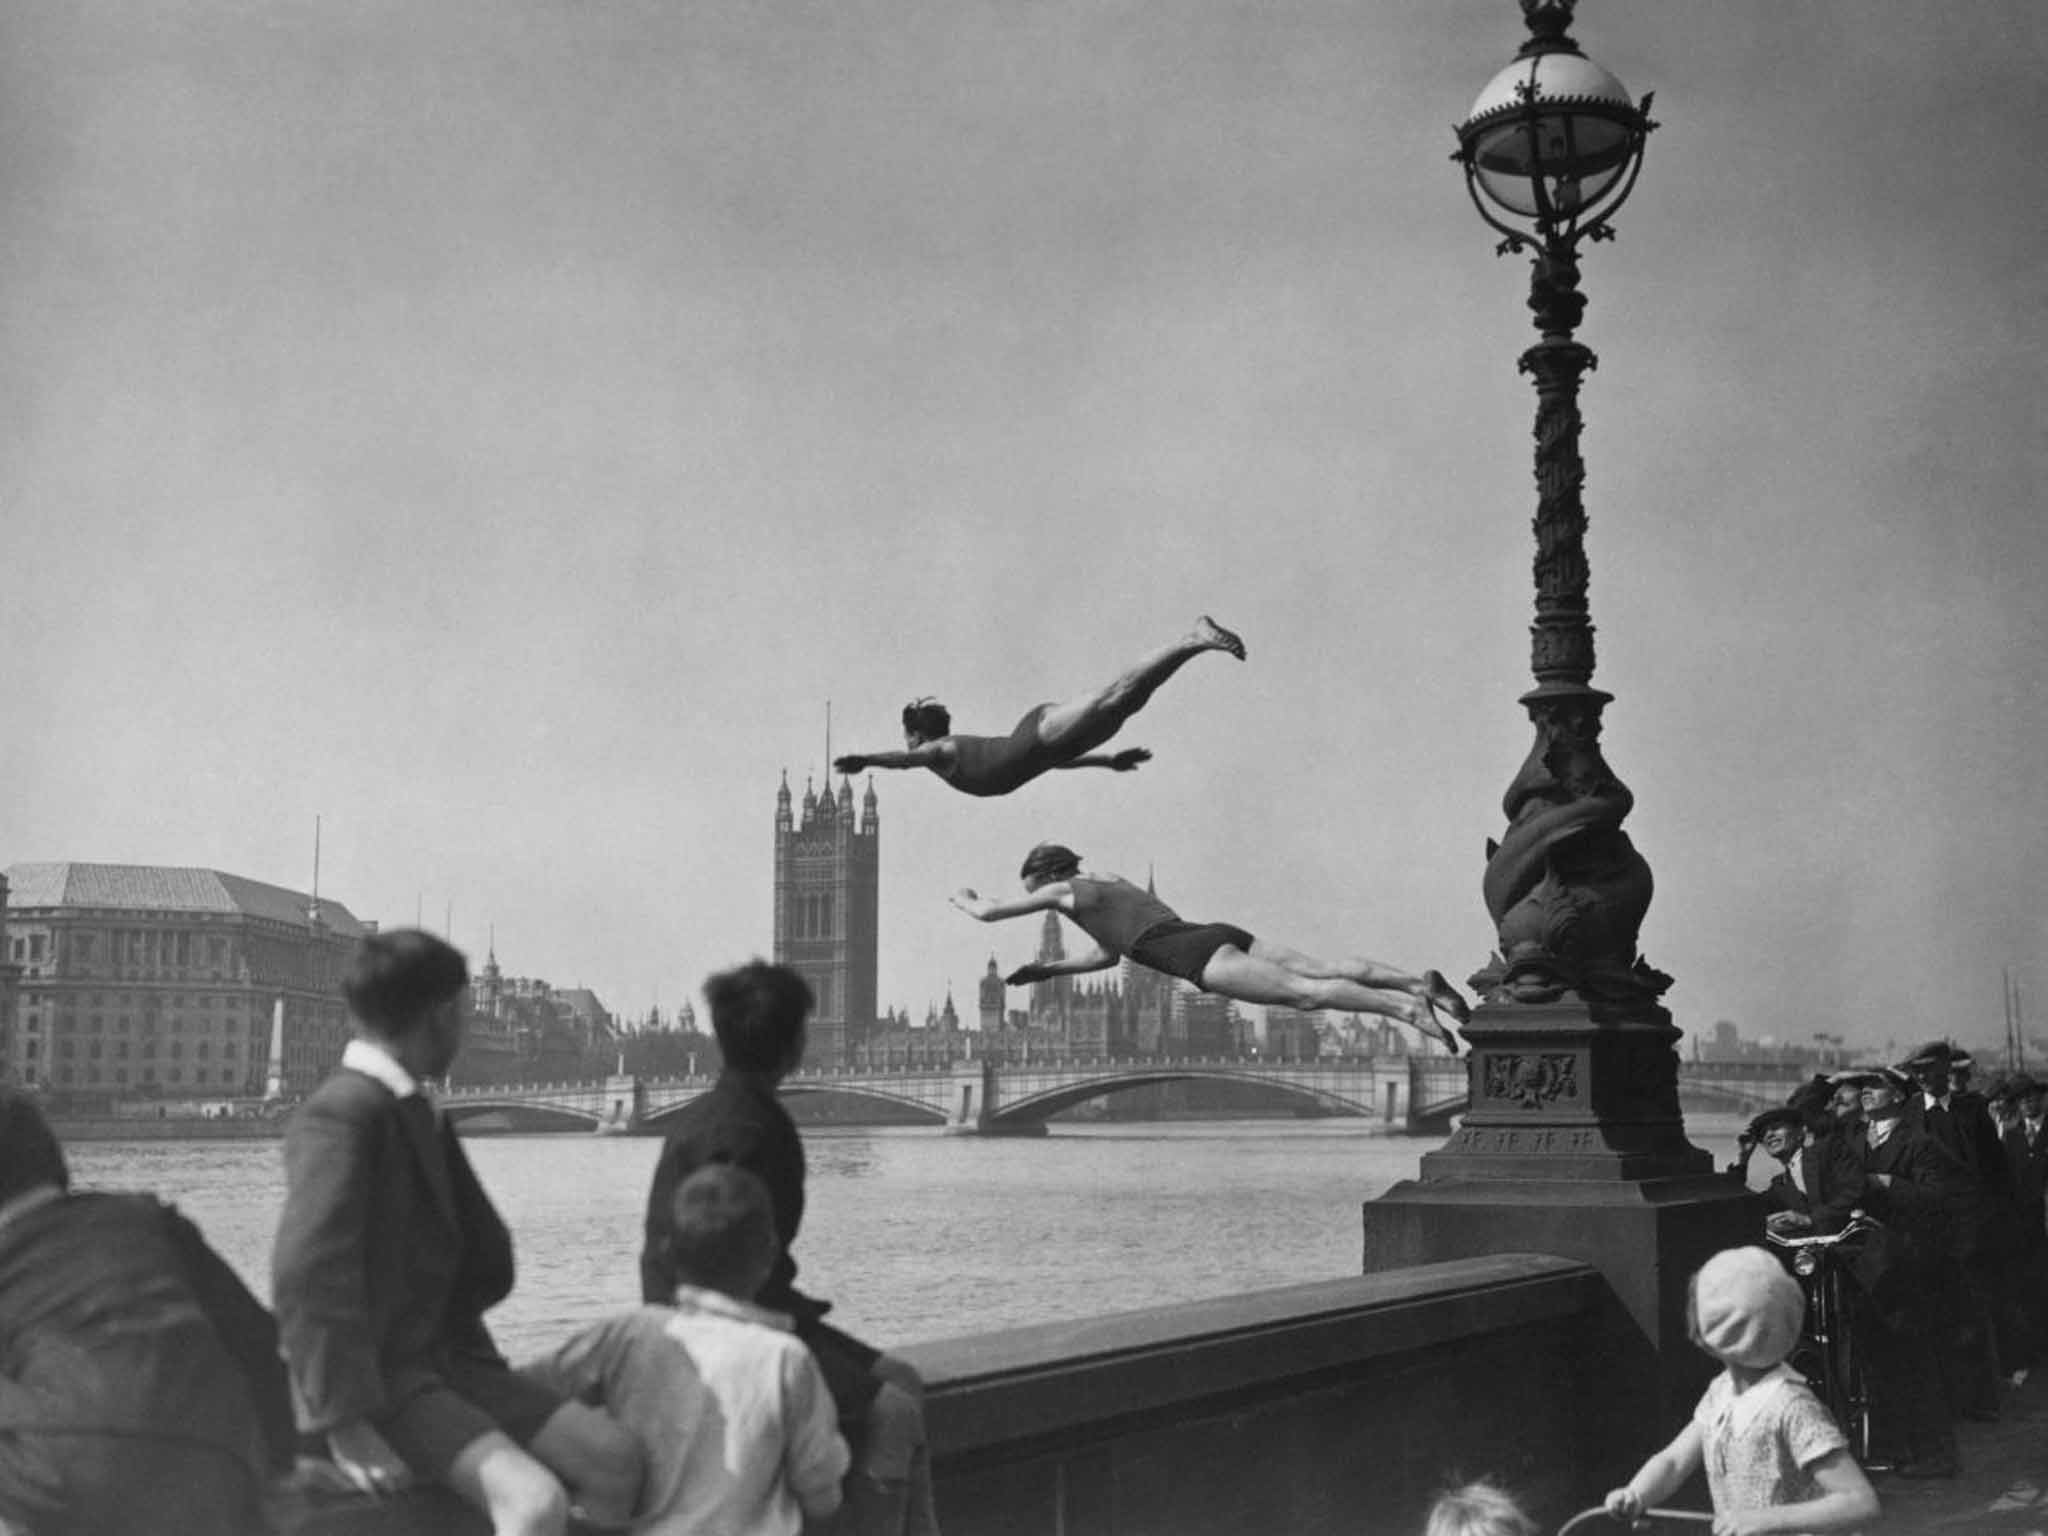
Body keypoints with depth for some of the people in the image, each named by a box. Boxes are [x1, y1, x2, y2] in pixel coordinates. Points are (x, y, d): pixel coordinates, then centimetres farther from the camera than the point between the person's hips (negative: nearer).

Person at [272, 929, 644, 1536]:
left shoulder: (416, 1114, 14)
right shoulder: (340, 1116, -15)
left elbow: (487, 1254, 21)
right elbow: (308, 1274, -25)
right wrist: (346, 1423, -26)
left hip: (443, 1359, 9)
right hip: (376, 1378, -9)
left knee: (613, 1455, -3)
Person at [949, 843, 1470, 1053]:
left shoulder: (1065, 891, 12)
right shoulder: (1114, 883, 35)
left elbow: (988, 913, 18)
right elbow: (1108, 955, 48)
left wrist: (966, 900, 40)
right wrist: (1046, 969, 47)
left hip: (1201, 956, -8)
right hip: (1223, 936, 8)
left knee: (1305, 992, -21)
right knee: (1322, 969, -5)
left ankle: (1406, 1008, -36)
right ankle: (1418, 983, -23)